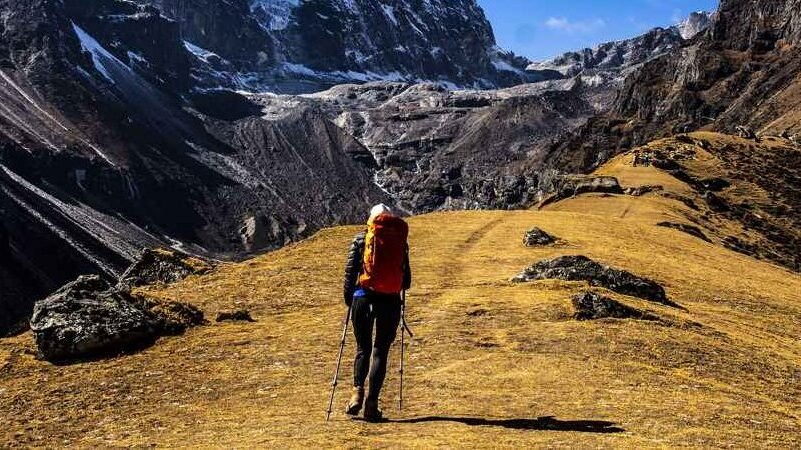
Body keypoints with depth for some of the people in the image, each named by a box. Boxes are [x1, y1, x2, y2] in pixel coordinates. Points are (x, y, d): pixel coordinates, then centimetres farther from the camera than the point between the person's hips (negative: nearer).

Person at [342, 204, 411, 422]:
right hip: (390, 300, 0)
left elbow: (350, 270, 0)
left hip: (364, 297, 0)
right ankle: (372, 403, 1)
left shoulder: (361, 239, 4)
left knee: (363, 348, 14)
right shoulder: (400, 241, 8)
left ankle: (358, 392, -6)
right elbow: (406, 278, 9)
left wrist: (348, 298, 10)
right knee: (381, 351, 8)